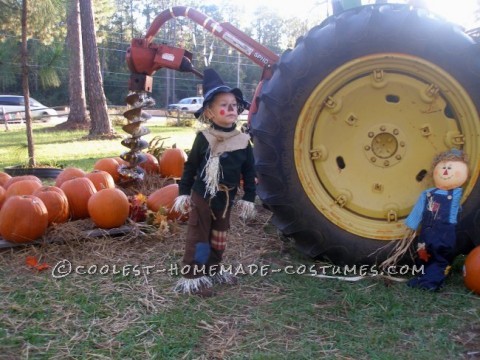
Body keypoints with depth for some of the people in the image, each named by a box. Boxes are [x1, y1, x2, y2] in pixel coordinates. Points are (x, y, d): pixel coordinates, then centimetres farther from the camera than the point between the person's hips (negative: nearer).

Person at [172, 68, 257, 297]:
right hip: (202, 195, -4)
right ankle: (191, 277, 8)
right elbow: (190, 167, -3)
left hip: (226, 198, 4)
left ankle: (213, 271, 34)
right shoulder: (203, 139, -11)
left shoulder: (243, 141, -4)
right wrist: (183, 192, -3)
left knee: (219, 236, 17)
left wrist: (248, 198, 2)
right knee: (198, 236, 0)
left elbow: (249, 172, 3)